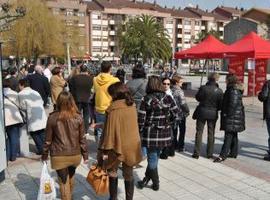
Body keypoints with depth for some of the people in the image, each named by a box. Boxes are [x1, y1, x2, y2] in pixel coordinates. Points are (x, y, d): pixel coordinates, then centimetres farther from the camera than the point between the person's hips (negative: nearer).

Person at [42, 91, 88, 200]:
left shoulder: (52, 117, -11)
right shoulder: (78, 117, -8)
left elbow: (48, 139, -4)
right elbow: (82, 138, -4)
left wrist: (45, 154, 9)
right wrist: (85, 155, 6)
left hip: (59, 156, -3)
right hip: (75, 154, 3)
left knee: (63, 181, 10)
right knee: (71, 176, 27)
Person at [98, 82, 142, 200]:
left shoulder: (114, 109, -20)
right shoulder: (132, 106, 0)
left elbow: (110, 130, -19)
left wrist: (105, 149, -10)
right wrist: (100, 125, 16)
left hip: (117, 146, -5)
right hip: (131, 146, 5)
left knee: (112, 173, 19)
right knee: (128, 175, 17)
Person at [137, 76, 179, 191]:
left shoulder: (146, 99, -11)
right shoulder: (168, 98, -2)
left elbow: (141, 119, -10)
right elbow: (175, 115, 2)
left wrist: (139, 132, 3)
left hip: (151, 133, -3)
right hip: (165, 134, 4)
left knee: (152, 158, 11)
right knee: (155, 157, 18)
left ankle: (156, 184, 23)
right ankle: (146, 179, 28)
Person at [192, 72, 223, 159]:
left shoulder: (203, 88, -14)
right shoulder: (219, 91, -10)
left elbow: (197, 97, 1)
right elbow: (221, 104, -4)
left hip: (202, 112, -1)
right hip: (213, 113, 1)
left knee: (199, 132, 8)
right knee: (211, 133, 13)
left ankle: (197, 153, 9)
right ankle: (209, 153, 19)